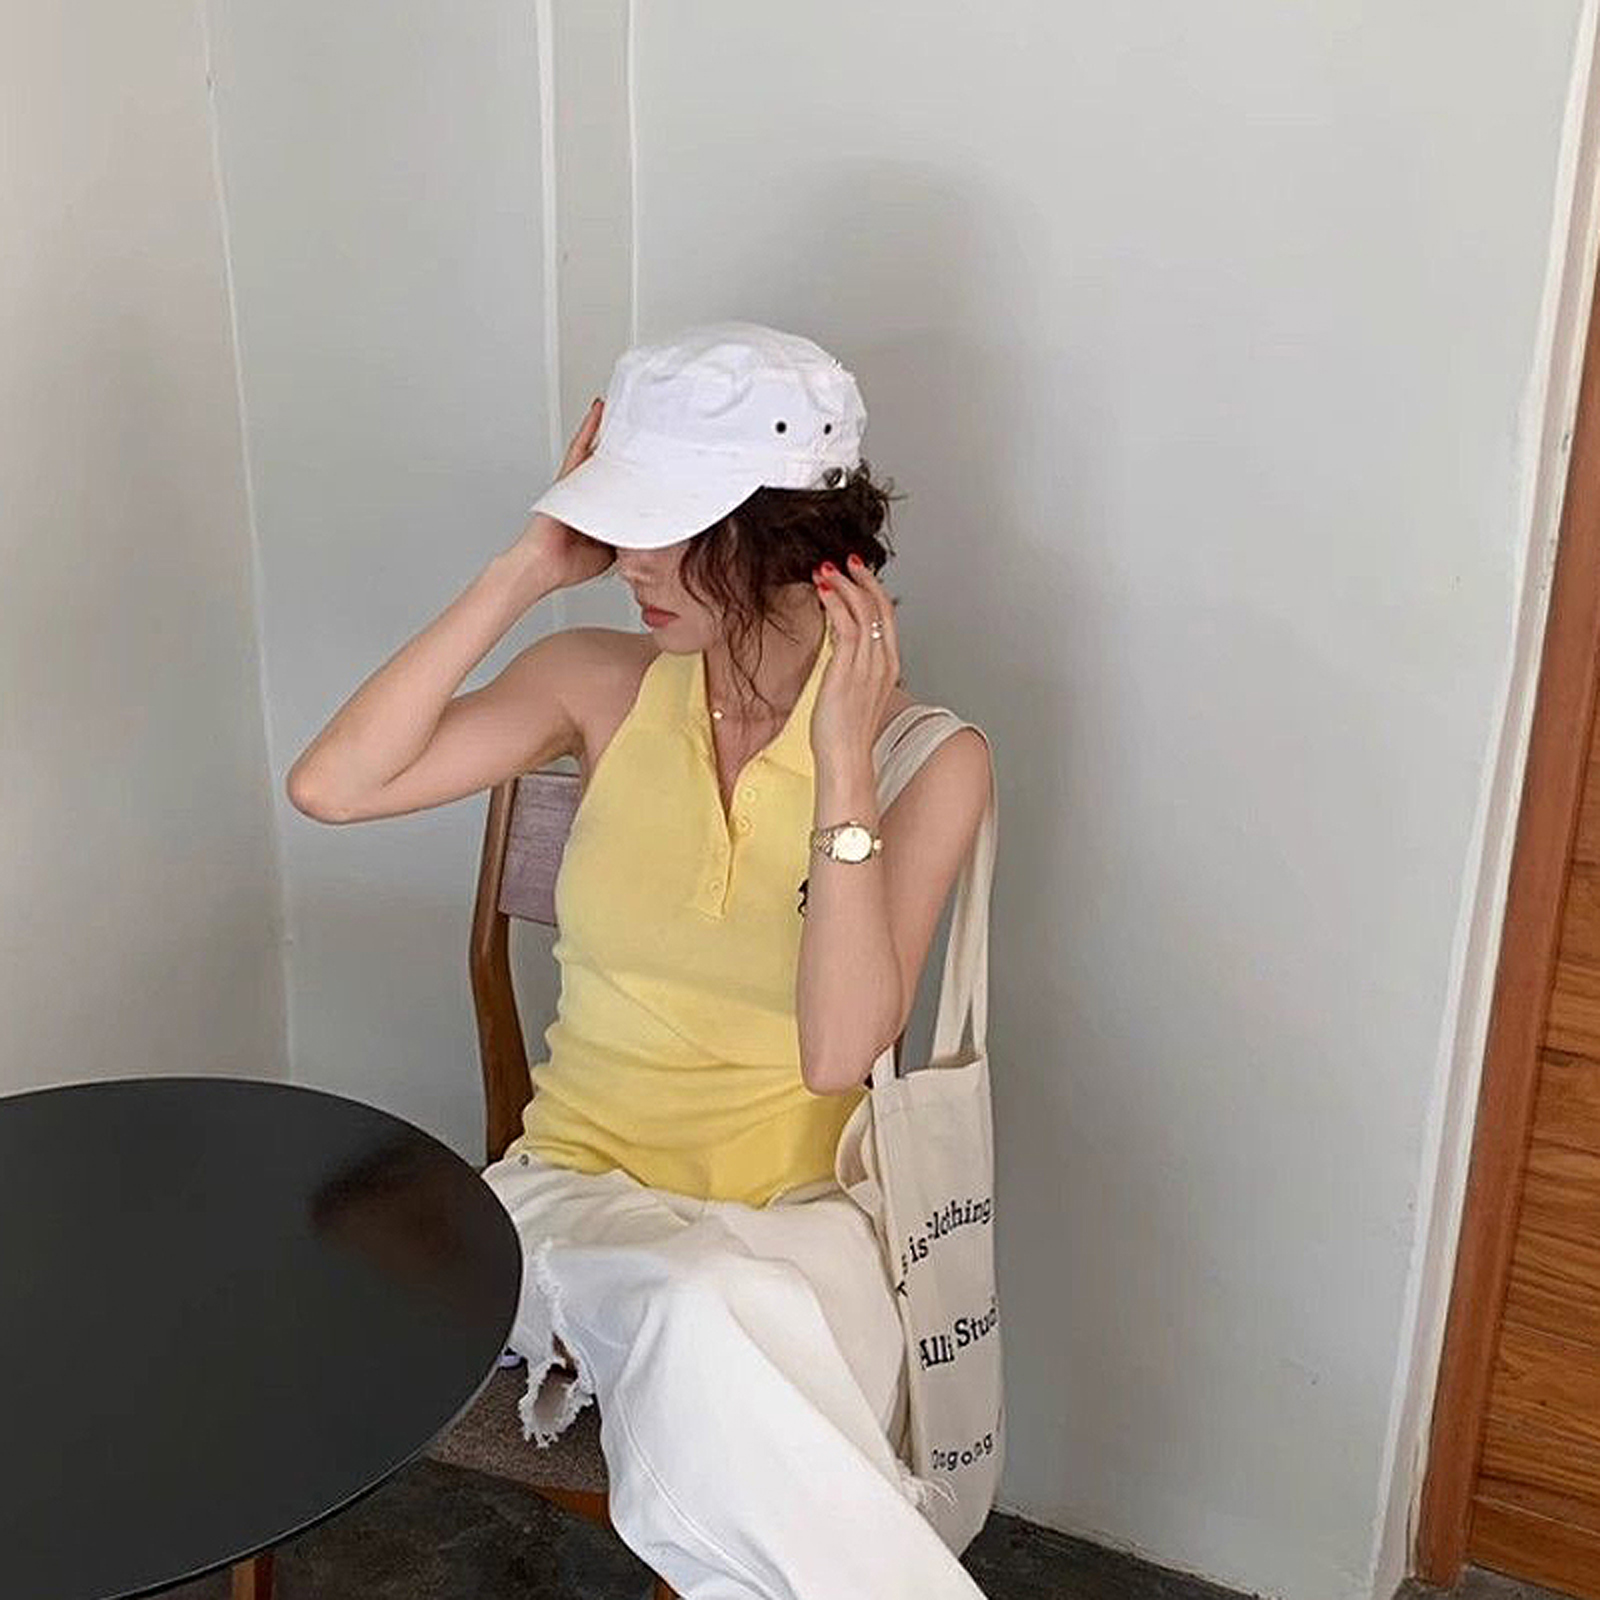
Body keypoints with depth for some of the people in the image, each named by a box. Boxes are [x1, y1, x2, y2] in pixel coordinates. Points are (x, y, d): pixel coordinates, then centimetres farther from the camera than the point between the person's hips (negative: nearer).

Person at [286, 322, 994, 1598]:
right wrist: (527, 572, -14)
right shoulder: (601, 682, -1)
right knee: (708, 1318, -34)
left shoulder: (927, 758, -8)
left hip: (797, 1212, -1)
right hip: (582, 1184, 2)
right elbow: (330, 787, -13)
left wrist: (842, 759, -23)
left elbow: (840, 1051, -18)